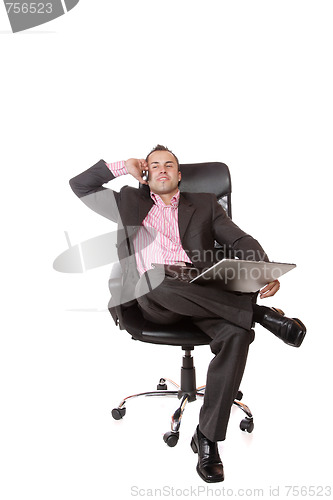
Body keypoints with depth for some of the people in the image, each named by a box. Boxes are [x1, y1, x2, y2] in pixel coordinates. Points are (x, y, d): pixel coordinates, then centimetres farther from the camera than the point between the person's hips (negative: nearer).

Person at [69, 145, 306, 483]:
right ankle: (261, 314, -24)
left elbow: (239, 240, 12)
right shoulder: (130, 204, 27)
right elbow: (80, 185, 26)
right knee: (160, 278, -39)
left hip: (202, 292, 1)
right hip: (153, 296, 0)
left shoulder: (204, 204, 26)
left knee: (238, 334, -31)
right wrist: (124, 166, 21)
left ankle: (207, 437, -17)